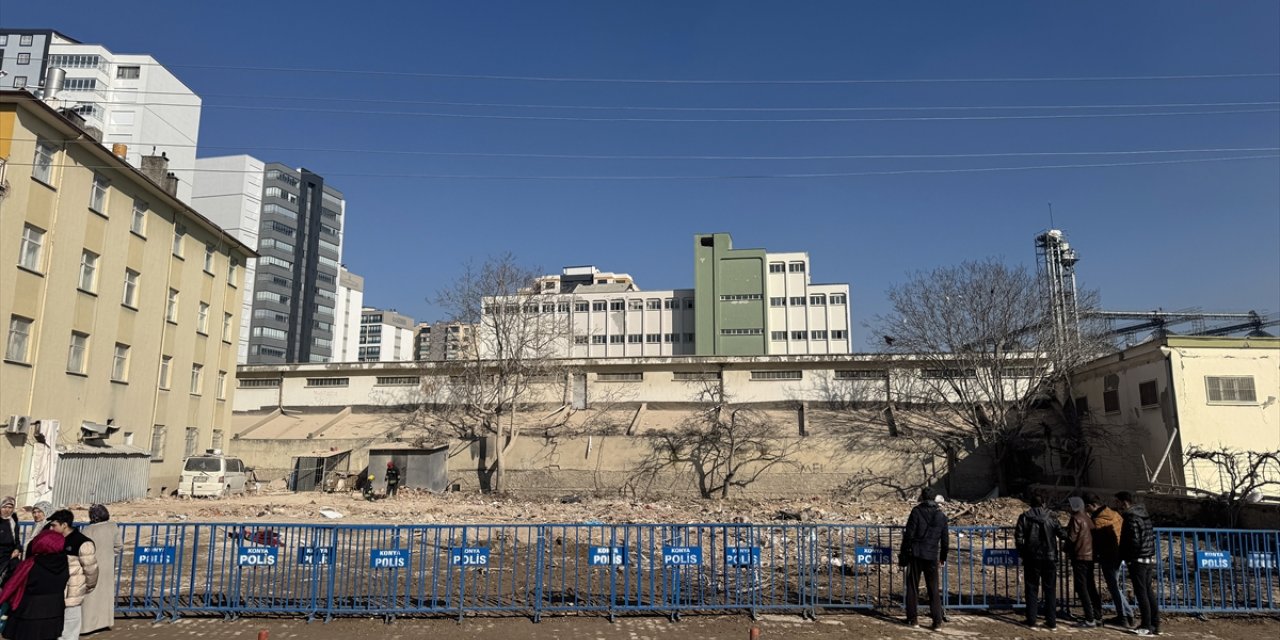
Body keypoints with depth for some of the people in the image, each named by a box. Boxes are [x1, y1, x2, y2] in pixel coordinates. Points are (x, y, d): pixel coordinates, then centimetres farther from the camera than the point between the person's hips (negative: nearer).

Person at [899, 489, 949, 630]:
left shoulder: (917, 511, -6)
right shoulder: (941, 516, 6)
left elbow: (909, 534, -8)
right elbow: (945, 540, 12)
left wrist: (904, 553, 0)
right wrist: (943, 557, 23)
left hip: (916, 555, -3)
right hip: (932, 556, 3)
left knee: (913, 587, 7)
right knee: (934, 589, 9)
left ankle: (913, 619, 10)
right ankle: (937, 621, 5)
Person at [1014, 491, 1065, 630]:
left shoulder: (1024, 517, -5)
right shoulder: (1051, 517, -3)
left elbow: (1018, 537, -8)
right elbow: (1061, 535, -4)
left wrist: (1022, 553, 5)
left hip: (1031, 558, -1)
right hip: (1049, 557, 1)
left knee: (1032, 589, 8)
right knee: (1050, 589, 9)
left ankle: (1031, 620, 9)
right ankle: (1051, 621, 9)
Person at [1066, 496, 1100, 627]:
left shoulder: (1076, 519, -13)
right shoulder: (1088, 518, 10)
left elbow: (1071, 538, -13)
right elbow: (1093, 536, 14)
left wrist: (1068, 551, 5)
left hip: (1080, 557, -8)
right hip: (1091, 556, 8)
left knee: (1081, 588, -3)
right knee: (1091, 587, 16)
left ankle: (1089, 620, -4)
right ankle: (1097, 616, 20)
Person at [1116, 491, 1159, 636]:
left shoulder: (1132, 518, -17)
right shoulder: (1144, 515, 11)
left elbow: (1134, 542, -20)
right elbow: (1152, 537, 16)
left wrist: (1127, 557, -7)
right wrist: (1151, 554, 20)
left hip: (1138, 560, -9)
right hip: (1149, 559, 9)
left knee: (1141, 592, -3)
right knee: (1148, 591, 15)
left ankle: (1146, 626, 0)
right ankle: (1155, 624, 20)